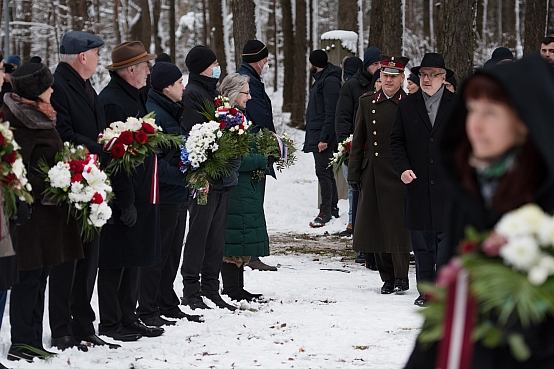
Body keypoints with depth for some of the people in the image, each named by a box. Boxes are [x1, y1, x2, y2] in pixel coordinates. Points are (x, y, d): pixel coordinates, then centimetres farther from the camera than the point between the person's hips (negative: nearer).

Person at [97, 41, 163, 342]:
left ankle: (128, 318, 22)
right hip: (123, 196, -10)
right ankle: (109, 323, 4)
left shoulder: (133, 98, 17)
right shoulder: (112, 102, -16)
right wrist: (126, 200, -23)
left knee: (134, 258, 14)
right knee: (116, 260, -3)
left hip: (141, 194, 10)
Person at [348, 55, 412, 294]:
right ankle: (387, 278, 18)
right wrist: (354, 173, 7)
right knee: (376, 227, 7)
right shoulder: (367, 102, 9)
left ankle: (401, 276, 9)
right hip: (372, 174, 4)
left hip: (398, 175, -4)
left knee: (398, 227, -3)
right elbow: (358, 140, 11)